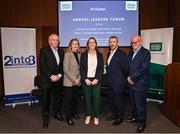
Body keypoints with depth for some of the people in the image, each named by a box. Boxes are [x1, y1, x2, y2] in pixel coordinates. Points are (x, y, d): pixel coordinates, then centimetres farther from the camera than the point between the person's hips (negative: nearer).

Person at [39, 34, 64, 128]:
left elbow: (62, 65, 9)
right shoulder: (44, 50, -4)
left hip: (58, 79, 4)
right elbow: (42, 66, -12)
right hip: (46, 80, -4)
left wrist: (59, 75, -6)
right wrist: (51, 76, -15)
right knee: (46, 99, 5)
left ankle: (57, 113, 32)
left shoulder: (61, 52, 11)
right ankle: (45, 118, 20)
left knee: (57, 97, 13)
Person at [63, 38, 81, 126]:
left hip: (77, 81, 5)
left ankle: (74, 113, 35)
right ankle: (68, 117, 18)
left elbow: (80, 68, 11)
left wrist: (79, 78, -3)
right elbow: (65, 69, -14)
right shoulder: (67, 54, -9)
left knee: (75, 98, 16)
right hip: (69, 82, -5)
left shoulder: (79, 55, 7)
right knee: (68, 100, 4)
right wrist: (74, 79, -15)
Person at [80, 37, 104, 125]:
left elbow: (101, 68, 2)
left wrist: (97, 79, -9)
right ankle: (88, 115, 22)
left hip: (96, 80, 0)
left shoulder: (99, 55, 5)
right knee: (87, 98, 5)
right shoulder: (83, 55, 3)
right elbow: (81, 68, 1)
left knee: (96, 98, -2)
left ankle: (96, 116, 15)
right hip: (86, 80, 0)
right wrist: (85, 79, -10)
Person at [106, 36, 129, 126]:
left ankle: (120, 117, 22)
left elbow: (125, 67, -12)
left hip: (117, 82, -7)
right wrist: (108, 77, 16)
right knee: (111, 99, 16)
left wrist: (124, 79, -4)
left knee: (118, 99, 5)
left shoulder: (121, 53, -13)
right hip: (109, 81, 8)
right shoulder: (109, 53, 11)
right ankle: (114, 114, 34)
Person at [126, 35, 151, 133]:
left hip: (140, 83, -6)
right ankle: (134, 117, 37)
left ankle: (142, 123, 21)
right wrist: (128, 77, -3)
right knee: (133, 102, 17)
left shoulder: (145, 52, -10)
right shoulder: (130, 53, 13)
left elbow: (144, 69, -18)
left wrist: (132, 77, -14)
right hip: (131, 82, 7)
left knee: (140, 104, 4)